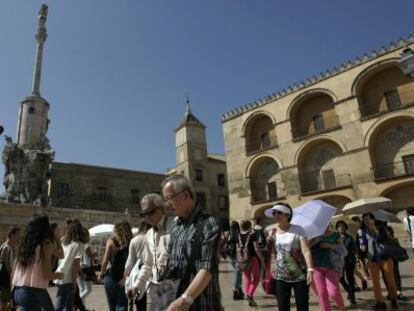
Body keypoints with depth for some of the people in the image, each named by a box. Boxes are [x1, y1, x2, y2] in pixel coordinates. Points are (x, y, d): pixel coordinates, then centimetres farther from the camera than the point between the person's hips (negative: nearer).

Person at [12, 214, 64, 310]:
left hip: (18, 291, 8)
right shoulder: (46, 244, -9)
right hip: (33, 292, -8)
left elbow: (14, 271, 13)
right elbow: (47, 274, -13)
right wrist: (59, 275, 5)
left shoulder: (25, 244, 10)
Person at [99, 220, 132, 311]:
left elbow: (105, 261, -4)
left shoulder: (111, 241, -2)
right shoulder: (130, 243, -1)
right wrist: (125, 277, -2)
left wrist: (101, 274, 10)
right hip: (124, 279, 0)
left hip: (111, 278, 0)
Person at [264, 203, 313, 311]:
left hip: (300, 275, -3)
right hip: (281, 276, 3)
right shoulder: (272, 233, 4)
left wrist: (310, 269, -29)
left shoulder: (298, 230, -9)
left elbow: (306, 251, -19)